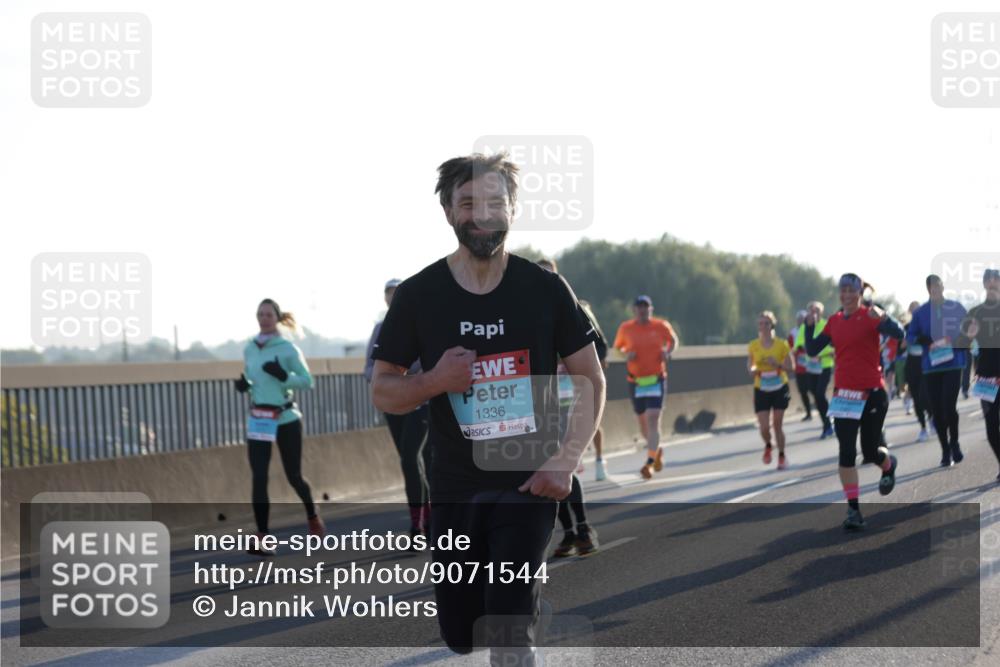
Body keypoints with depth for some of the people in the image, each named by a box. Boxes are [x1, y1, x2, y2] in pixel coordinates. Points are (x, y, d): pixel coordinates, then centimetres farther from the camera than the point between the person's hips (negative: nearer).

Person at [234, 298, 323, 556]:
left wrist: (283, 375, -25)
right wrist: (243, 385, -2)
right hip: (258, 420, 3)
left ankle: (312, 516, 38)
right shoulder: (250, 348, 8)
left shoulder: (288, 348, -6)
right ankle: (261, 537, -8)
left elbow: (307, 381, -9)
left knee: (293, 476, 8)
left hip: (286, 419, -3)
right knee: (259, 478, -7)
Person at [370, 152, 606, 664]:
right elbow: (382, 392, 4)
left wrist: (564, 462, -10)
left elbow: (591, 381, 2)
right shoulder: (418, 296, -2)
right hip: (454, 487, 2)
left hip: (527, 483, -2)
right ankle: (529, 589, 42)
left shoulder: (545, 289, -3)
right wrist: (435, 381, -17)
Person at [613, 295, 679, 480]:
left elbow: (673, 340, 14)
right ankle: (656, 450, 39)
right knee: (643, 421, 12)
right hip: (636, 381, 2)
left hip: (657, 379, -2)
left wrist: (668, 352, -6)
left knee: (652, 419, -14)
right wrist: (625, 355, -9)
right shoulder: (625, 328, -1)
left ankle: (650, 462, -13)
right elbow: (617, 348, 13)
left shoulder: (661, 326, -3)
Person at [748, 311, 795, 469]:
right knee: (764, 427, -7)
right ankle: (768, 446, 26)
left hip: (780, 388, -1)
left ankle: (781, 456, 17)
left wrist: (777, 364, -21)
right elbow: (750, 365, 10)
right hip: (761, 390, 1)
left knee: (777, 425, 1)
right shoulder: (753, 346, -1)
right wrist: (753, 370, -13)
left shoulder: (781, 345, -5)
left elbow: (790, 367, -2)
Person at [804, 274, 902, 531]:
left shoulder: (869, 316, -8)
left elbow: (898, 333, -24)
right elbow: (812, 350, 6)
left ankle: (888, 465, 42)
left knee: (870, 452, 4)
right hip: (844, 394, 4)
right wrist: (810, 325, -6)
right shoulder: (834, 321, 7)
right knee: (847, 453, -5)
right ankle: (853, 510, -2)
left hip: (872, 393, -4)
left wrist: (883, 317, -41)